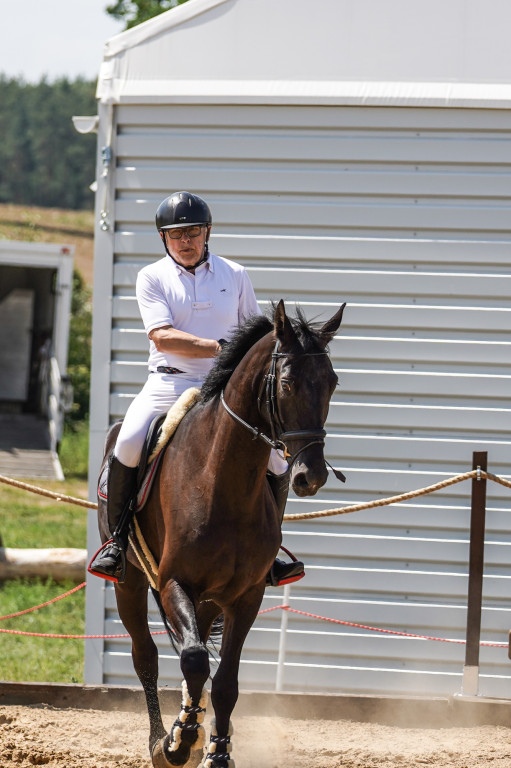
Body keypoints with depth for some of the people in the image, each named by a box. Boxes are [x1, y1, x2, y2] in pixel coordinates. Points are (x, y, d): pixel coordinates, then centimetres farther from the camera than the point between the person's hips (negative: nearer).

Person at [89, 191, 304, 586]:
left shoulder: (235, 275, 10)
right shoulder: (152, 278, 3)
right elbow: (163, 337, -11)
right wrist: (220, 348, -20)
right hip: (169, 385, -2)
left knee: (277, 460, -12)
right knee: (128, 446, -29)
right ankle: (117, 540, -10)